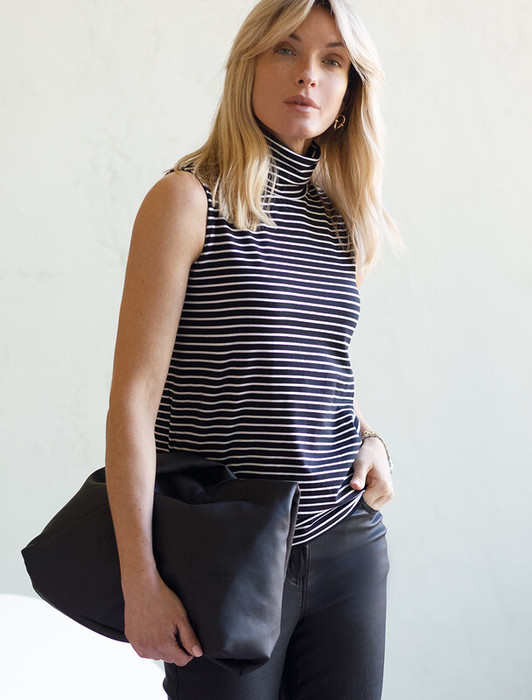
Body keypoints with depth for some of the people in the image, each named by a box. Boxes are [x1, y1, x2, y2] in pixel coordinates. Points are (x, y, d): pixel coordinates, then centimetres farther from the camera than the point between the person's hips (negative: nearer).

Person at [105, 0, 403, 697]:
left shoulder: (347, 223, 9)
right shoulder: (190, 199, -9)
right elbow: (134, 397, -13)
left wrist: (370, 438, 3)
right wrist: (141, 579, -16)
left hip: (349, 543, 6)